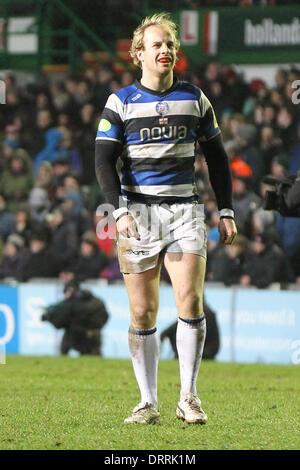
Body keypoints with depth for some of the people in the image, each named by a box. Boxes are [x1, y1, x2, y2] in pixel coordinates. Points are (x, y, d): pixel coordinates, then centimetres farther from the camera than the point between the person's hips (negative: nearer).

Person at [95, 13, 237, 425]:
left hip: (184, 209, 1)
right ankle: (148, 403, 7)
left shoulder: (194, 98, 10)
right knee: (143, 312, -1)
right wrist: (120, 211, -14)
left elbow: (216, 156, 17)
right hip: (138, 210, -1)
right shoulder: (120, 102, 4)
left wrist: (226, 211, 11)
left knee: (190, 298, -14)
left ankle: (188, 398, -4)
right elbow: (104, 161, -1)